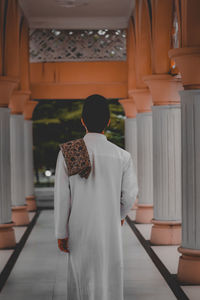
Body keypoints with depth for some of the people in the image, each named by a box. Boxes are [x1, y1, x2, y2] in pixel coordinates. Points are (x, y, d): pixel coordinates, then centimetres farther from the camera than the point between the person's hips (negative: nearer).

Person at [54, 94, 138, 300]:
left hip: (79, 229, 1)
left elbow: (62, 196, -8)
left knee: (80, 276, 14)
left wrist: (61, 233, 0)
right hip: (110, 229, 0)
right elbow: (130, 194, 1)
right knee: (109, 279, 8)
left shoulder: (68, 152, -9)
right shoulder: (122, 156, -8)